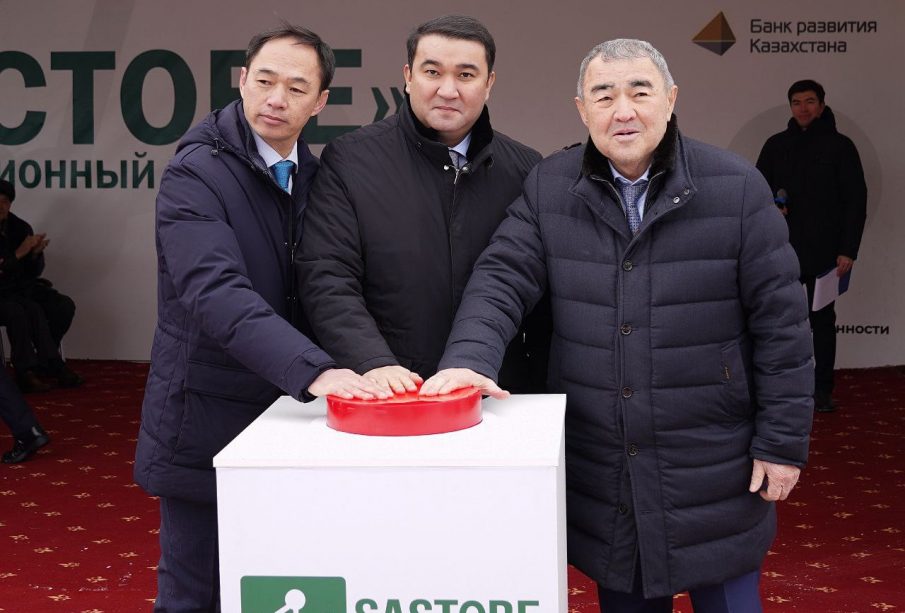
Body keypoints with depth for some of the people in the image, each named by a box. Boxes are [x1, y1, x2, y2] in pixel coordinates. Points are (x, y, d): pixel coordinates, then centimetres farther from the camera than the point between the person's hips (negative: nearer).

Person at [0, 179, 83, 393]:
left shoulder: (20, 227, 4)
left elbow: (34, 272, 7)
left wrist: (36, 254, -12)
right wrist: (18, 254, -23)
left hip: (21, 288, 6)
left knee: (64, 306, -13)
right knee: (32, 310, -33)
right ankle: (52, 365, -17)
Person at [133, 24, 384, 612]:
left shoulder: (314, 175, 6)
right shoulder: (195, 173, -15)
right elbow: (217, 292, -30)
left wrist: (341, 374, -6)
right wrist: (314, 369, -41)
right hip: (206, 425, -6)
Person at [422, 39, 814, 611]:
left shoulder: (736, 186, -7)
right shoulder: (549, 187, 0)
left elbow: (779, 321, -5)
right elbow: (502, 279, -5)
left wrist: (783, 441, -5)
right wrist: (469, 358, -25)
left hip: (714, 468, -2)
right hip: (600, 472, 2)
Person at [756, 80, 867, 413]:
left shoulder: (839, 145, 2)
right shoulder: (776, 145, 10)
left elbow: (856, 200, 0)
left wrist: (848, 250, -7)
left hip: (823, 252, -2)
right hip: (782, 250, 2)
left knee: (823, 320, 4)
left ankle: (822, 390, 11)